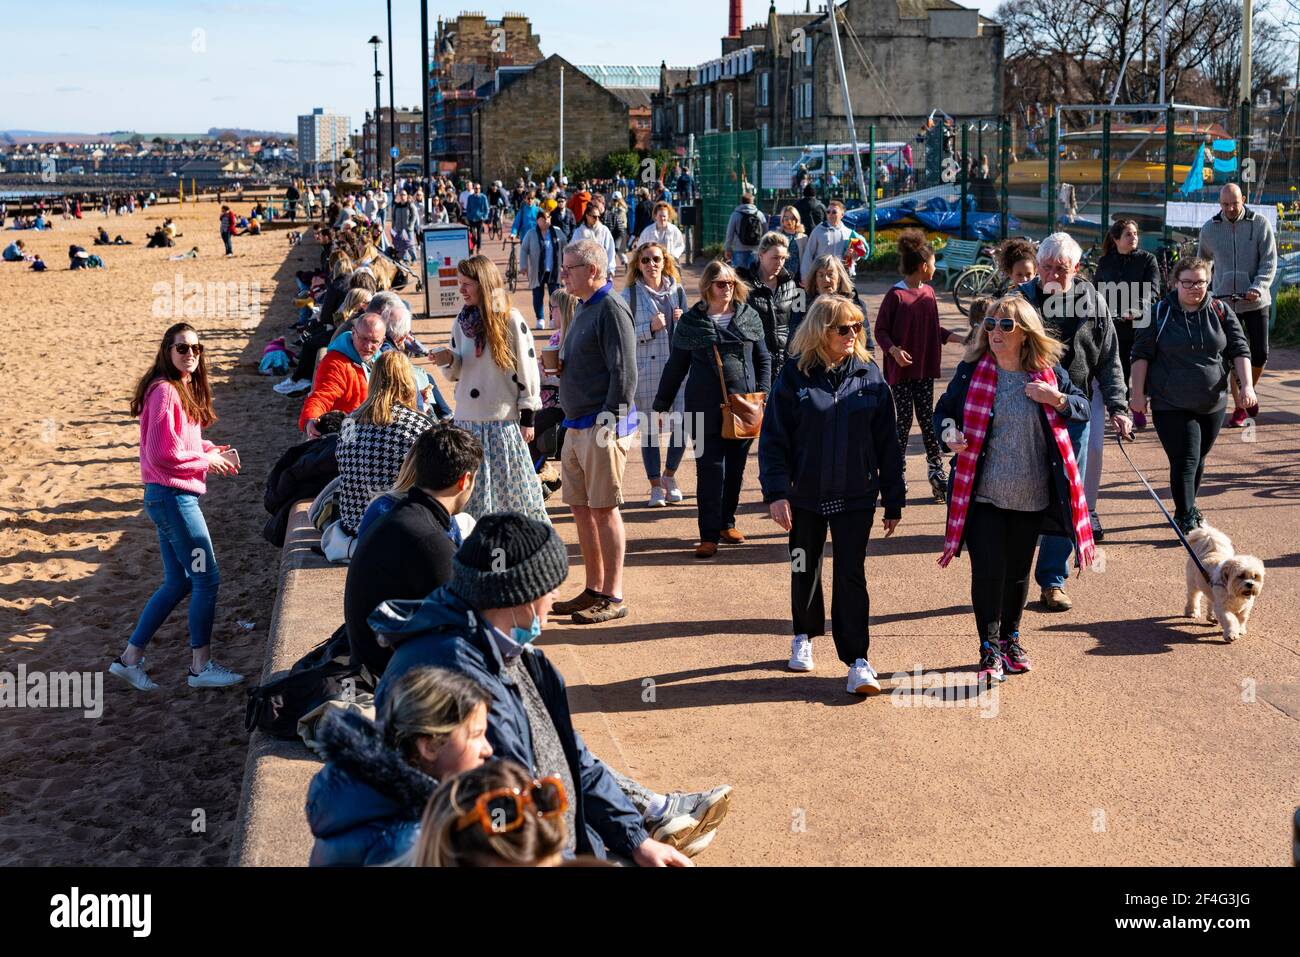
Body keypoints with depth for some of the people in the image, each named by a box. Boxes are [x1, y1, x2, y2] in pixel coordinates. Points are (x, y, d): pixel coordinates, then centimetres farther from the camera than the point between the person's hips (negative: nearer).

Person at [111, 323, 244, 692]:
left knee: (178, 582, 15)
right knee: (207, 578, -2)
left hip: (172, 496, 10)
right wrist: (206, 460, -10)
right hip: (173, 495, -10)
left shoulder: (185, 389, 13)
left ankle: (130, 658, 21)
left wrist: (211, 450, 5)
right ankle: (202, 667, 9)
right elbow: (162, 453, -21)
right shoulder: (165, 391, -16)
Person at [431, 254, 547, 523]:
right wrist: (450, 361, -7)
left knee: (514, 491, 1)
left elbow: (528, 369, -6)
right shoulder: (461, 322, 8)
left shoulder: (510, 320, -8)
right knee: (473, 493, 9)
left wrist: (528, 418, -7)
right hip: (468, 420, 5)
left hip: (503, 419, -5)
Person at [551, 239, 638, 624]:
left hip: (603, 425, -9)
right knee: (581, 507, 12)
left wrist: (609, 420, -20)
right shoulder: (585, 308, 16)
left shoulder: (611, 308, -13)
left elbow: (625, 372, -18)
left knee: (604, 509, -3)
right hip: (576, 426, 10)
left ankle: (613, 597, 5)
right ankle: (594, 590, 22)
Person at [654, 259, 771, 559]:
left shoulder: (749, 317, 6)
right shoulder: (691, 321, 1)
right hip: (706, 409, -2)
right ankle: (709, 535, 1)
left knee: (735, 470, 10)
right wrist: (661, 405, 8)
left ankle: (726, 523, 27)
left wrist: (762, 394, 1)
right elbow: (675, 366, 7)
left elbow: (764, 359, 12)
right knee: (710, 470, -4)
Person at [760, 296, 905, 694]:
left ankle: (857, 660, 1)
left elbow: (887, 442, 3)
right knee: (805, 570, 16)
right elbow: (773, 438, -6)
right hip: (805, 495, 0)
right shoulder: (795, 375, -6)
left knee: (851, 575, -3)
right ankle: (805, 635, 39)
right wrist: (776, 492, -14)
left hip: (855, 497, 0)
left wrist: (894, 500, 3)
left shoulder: (869, 376, -1)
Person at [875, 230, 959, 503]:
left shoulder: (929, 292, 7)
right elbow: (881, 330, -9)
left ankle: (936, 470, 10)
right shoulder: (895, 295, -12)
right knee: (904, 419, 1)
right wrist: (893, 350, -24)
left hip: (926, 368, 5)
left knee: (927, 418, 6)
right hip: (902, 369, -5)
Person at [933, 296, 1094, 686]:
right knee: (987, 570, -7)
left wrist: (1058, 399, -13)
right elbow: (944, 409, 8)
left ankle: (1010, 639, 34)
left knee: (1018, 571, 14)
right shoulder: (971, 371, -4)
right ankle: (989, 650, 6)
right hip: (983, 494, -2)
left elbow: (1084, 408, 8)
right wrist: (949, 433, -14)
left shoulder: (1048, 372, -1)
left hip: (1031, 496, 2)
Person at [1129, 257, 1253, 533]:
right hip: (1171, 405, -3)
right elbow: (1141, 354, -2)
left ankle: (1188, 508, 34)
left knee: (1199, 459, 15)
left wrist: (1247, 385, -6)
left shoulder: (1221, 311, 2)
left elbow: (1240, 350, 5)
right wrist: (1139, 392, -6)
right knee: (1185, 460, -11)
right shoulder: (1159, 313, -6)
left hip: (1212, 404, 4)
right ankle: (1186, 520, -7)